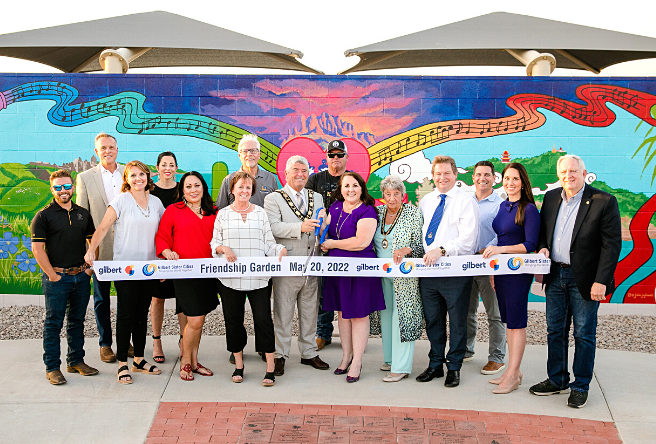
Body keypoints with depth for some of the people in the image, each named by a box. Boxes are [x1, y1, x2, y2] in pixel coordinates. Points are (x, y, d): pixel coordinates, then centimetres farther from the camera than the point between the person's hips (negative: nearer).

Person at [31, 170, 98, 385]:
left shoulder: (83, 214, 10)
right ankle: (52, 367, 10)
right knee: (54, 323, 2)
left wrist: (90, 267, 6)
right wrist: (52, 274, -12)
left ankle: (76, 361, 24)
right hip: (57, 277, -4)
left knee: (77, 321, 13)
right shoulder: (43, 216, -4)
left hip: (81, 276, 5)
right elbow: (37, 248, -9)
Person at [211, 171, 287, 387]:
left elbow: (269, 243, 8)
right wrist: (223, 249, -11)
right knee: (233, 320, 7)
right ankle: (238, 365, 23)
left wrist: (281, 250, -11)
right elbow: (214, 242, 10)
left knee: (263, 319, -5)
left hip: (258, 277, -1)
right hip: (230, 278, 1)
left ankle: (270, 368, 4)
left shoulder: (261, 213, 9)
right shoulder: (223, 214, 9)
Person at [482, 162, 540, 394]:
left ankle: (512, 375, 5)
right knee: (508, 320, 12)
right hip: (501, 269, 8)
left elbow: (531, 245, -15)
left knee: (516, 321, -2)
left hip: (518, 270, -8)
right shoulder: (503, 206, 12)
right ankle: (513, 370, 22)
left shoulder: (529, 209, -11)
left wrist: (502, 250, -25)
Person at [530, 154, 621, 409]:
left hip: (584, 279, -5)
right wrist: (543, 247, -4)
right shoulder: (551, 198, 8)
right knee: (555, 330, 13)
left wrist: (601, 281, -17)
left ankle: (580, 387, 18)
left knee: (584, 334, 5)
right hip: (555, 276, 5)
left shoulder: (604, 202, -9)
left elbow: (612, 245, -11)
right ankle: (556, 380, 27)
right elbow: (543, 231, 19)